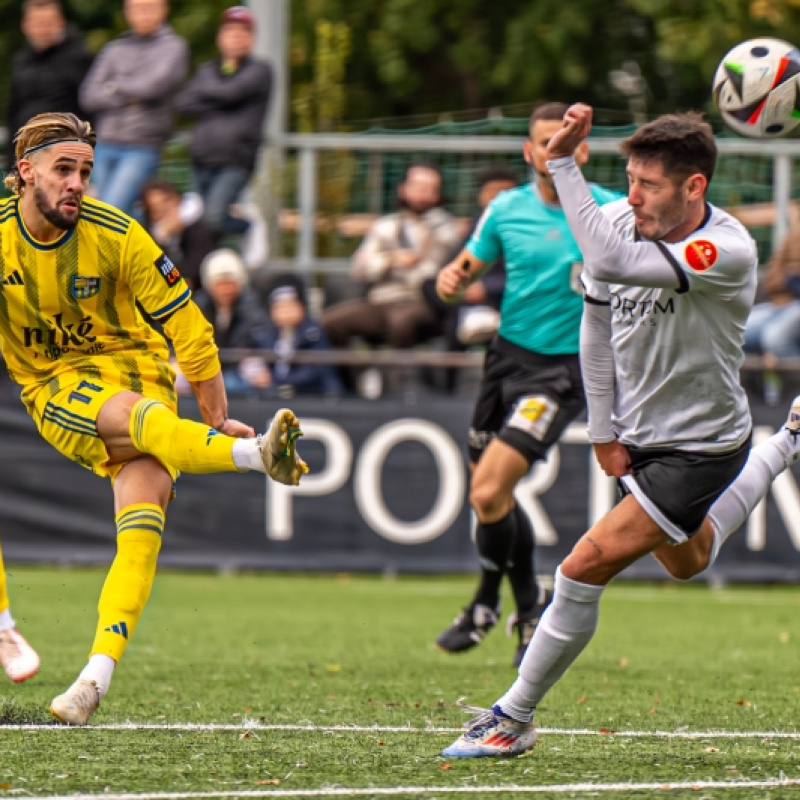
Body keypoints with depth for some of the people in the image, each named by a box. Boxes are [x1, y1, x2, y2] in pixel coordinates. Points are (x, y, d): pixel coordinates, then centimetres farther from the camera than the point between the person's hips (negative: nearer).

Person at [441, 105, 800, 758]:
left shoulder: (728, 252, -31)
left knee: (587, 568, -17)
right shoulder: (621, 220, -11)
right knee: (685, 562, 31)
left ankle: (515, 719, -1)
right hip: (639, 435, 8)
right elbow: (598, 321, 6)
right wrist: (604, 430, 5)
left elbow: (610, 263, -46)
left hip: (701, 447, -8)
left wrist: (564, 164, -45)